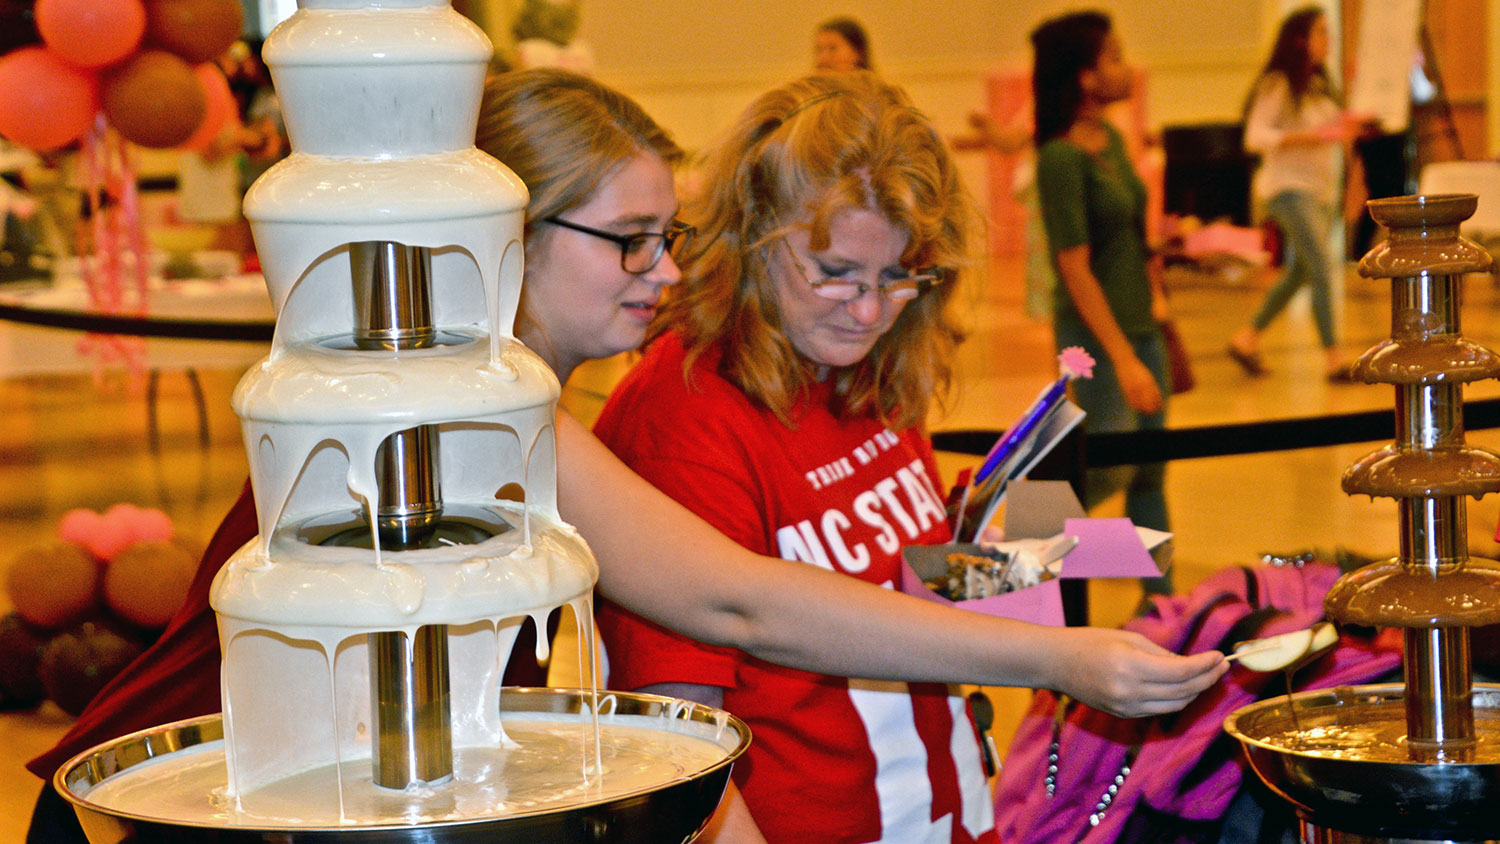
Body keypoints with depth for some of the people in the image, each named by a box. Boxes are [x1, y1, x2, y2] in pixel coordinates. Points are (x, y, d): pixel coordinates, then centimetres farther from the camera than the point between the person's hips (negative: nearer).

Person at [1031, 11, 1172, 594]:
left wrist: (1155, 294, 10)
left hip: (1141, 326, 8)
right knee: (1110, 468, -10)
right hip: (1097, 333, -8)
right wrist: (1125, 360, -22)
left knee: (1149, 472, 11)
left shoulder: (1111, 138, 7)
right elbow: (1075, 269, -20)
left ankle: (1159, 594, 19)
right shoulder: (1061, 158, -18)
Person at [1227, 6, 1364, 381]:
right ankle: (1333, 357, -17)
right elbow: (1256, 136, -17)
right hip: (1290, 186, -9)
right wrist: (1313, 137, -24)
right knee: (1322, 268, -17)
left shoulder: (1318, 86, 15)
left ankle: (1248, 338, 26)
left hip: (1322, 188, 9)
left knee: (1299, 272, 13)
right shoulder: (1277, 85, -10)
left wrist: (1345, 129, 4)